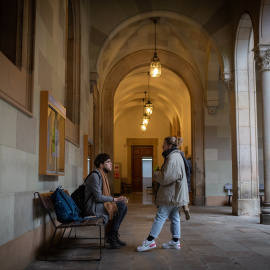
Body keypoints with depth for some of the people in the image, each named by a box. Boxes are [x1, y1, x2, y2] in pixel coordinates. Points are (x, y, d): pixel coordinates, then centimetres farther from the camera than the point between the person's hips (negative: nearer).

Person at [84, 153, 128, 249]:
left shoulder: (102, 175, 16)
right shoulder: (95, 176, -16)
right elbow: (98, 197, -23)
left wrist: (117, 199, 2)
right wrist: (115, 199, -18)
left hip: (99, 204, 10)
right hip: (92, 207, -10)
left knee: (124, 207, 2)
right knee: (121, 205, -19)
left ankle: (113, 235, 5)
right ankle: (111, 235, -8)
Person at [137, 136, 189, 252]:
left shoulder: (172, 159, -19)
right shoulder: (177, 156, 16)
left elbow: (166, 178, -22)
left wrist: (156, 173, -4)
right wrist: (160, 173, 7)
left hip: (171, 194, -10)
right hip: (175, 194, 10)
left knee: (160, 216, -6)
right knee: (174, 217, 12)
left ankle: (150, 240, -2)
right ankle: (175, 241, 18)